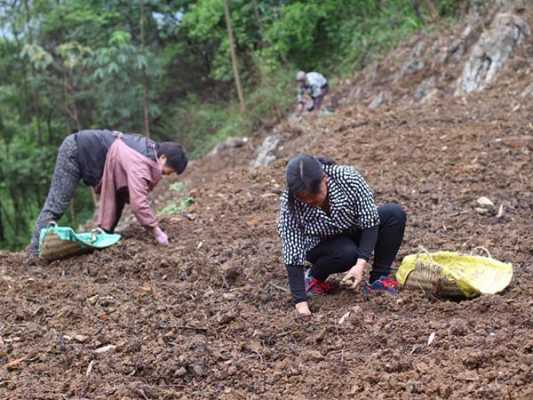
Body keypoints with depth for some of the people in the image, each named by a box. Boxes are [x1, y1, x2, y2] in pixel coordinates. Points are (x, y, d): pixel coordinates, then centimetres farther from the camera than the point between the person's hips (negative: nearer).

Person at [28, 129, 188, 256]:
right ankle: (36, 252, -8)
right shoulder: (140, 164, -28)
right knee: (56, 205, -11)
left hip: (85, 148, 10)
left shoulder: (150, 149, 2)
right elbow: (138, 201, -36)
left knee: (117, 197, 10)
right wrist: (156, 231, -31)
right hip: (75, 151, -10)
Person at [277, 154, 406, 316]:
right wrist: (300, 302, -36)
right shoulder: (289, 204, -31)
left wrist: (361, 263, -37)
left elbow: (370, 222, -25)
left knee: (396, 214, -23)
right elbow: (292, 254, -30)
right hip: (322, 245, -2)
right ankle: (314, 276, -4)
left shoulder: (348, 178, -31)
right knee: (347, 253, -36)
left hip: (356, 232, 2)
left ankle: (378, 279, -10)